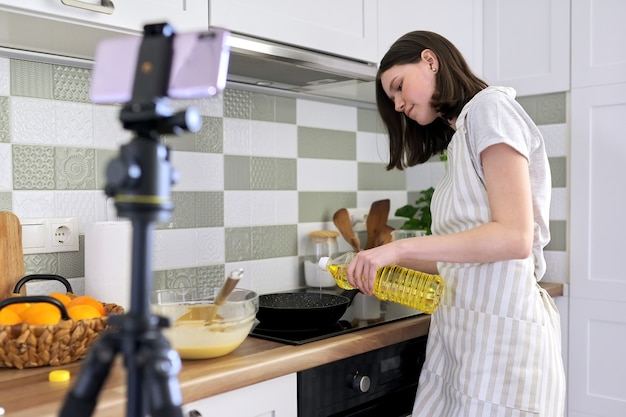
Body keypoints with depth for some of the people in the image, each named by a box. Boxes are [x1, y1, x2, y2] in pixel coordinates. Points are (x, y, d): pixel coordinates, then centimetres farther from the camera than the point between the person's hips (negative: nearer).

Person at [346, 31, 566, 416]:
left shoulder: (490, 107, -5)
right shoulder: (459, 137, 18)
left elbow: (515, 237, -17)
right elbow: (458, 257, 12)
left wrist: (401, 247, -18)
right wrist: (386, 262, 9)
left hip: (499, 328, -7)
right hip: (457, 326, 7)